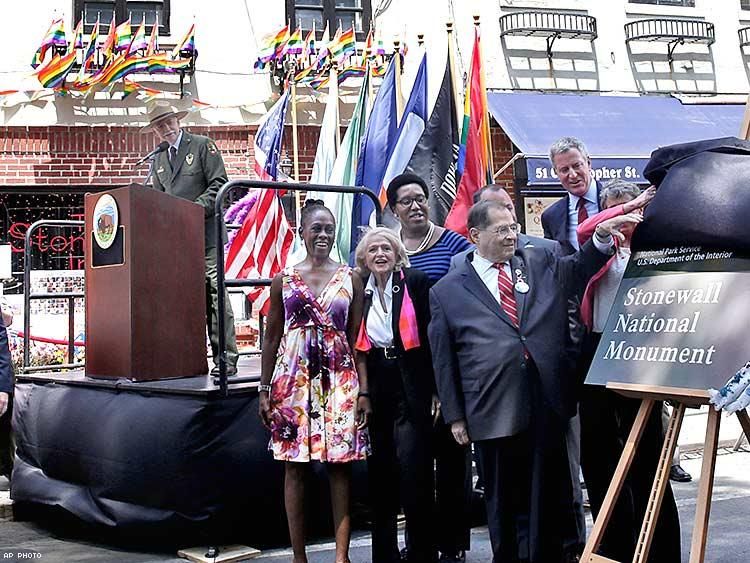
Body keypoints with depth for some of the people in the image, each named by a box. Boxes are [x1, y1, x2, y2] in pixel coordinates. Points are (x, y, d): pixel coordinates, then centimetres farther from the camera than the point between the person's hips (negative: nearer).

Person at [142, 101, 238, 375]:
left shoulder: (202, 145, 4)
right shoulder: (158, 159, 20)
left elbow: (218, 184, -3)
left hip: (206, 233, -5)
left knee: (215, 296, -10)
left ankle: (226, 360, -10)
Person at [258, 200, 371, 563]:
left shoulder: (350, 279, 5)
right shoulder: (283, 280, 5)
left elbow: (358, 339, 4)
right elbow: (271, 338, 8)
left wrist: (363, 390, -2)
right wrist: (265, 389, 5)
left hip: (340, 380, 0)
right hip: (294, 380, 0)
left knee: (340, 465, -1)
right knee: (295, 466, 3)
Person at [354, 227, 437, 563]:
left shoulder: (416, 283, -2)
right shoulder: (360, 292, 8)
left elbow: (432, 337, -5)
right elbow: (355, 345, 12)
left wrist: (435, 390, -10)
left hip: (411, 388, -4)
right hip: (375, 389, 4)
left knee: (413, 469, -6)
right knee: (380, 472, 9)